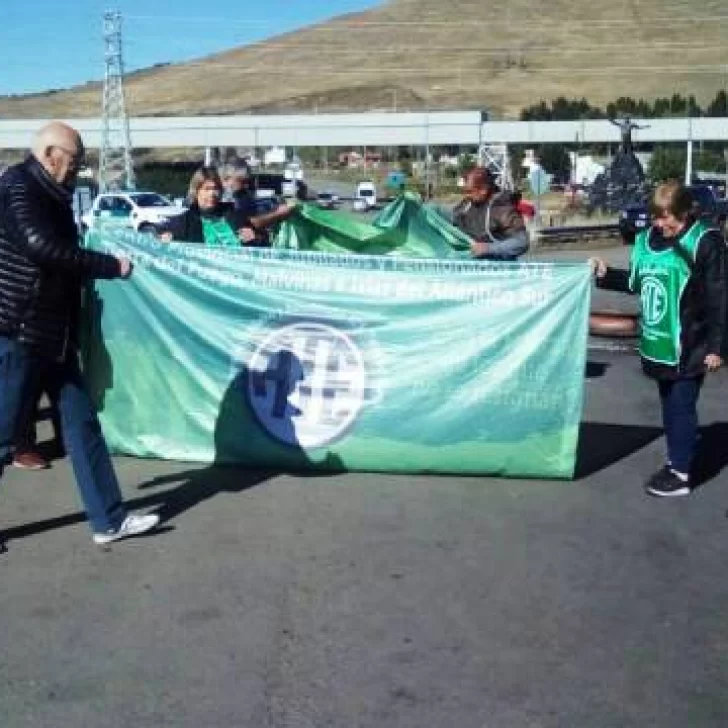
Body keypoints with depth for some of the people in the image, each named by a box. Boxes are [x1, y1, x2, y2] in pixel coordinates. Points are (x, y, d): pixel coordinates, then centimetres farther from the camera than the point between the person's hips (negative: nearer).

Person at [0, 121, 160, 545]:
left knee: (82, 424, 9)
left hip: (52, 336, 9)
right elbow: (43, 247, -28)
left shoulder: (49, 194, 15)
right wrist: (111, 266, -22)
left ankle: (109, 520, 14)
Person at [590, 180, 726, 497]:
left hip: (688, 347, -7)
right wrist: (606, 274, 5)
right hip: (658, 345, 7)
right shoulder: (647, 240, 6)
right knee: (669, 406, 16)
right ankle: (675, 461, 29)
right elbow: (637, 282, 19)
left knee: (682, 408, 0)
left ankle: (680, 474, 9)